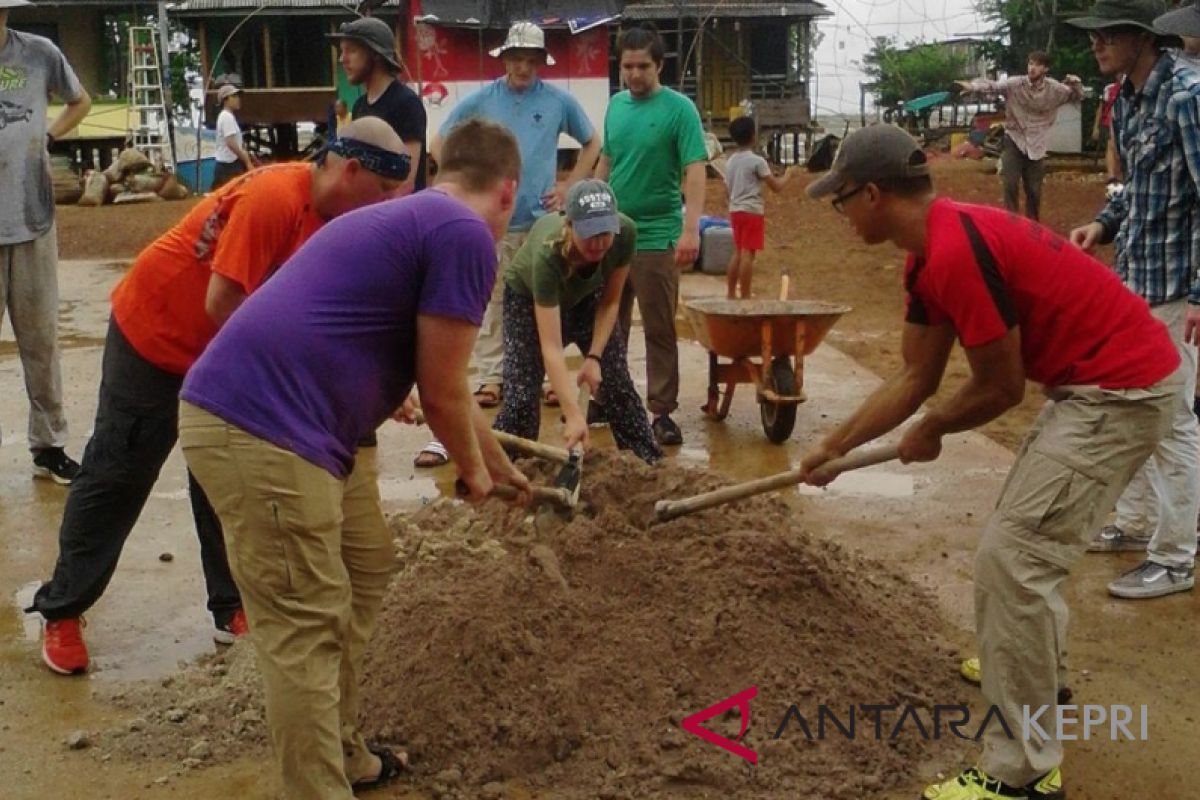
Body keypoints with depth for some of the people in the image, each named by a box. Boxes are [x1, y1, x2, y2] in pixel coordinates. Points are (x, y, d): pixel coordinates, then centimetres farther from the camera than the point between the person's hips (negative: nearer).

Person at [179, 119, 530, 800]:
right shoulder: (467, 235, -9)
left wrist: (501, 464, 44)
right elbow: (441, 393, -5)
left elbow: (442, 385, 34)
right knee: (307, 631, -2)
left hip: (283, 421, 11)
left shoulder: (411, 220, 22)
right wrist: (473, 470, 15)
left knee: (367, 565, 21)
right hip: (260, 430, -11)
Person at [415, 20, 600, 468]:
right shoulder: (479, 101, 3)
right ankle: (490, 375, 10)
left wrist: (569, 189, 7)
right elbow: (439, 145, 10)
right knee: (491, 300, 1)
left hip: (541, 221, 0)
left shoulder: (559, 103, 4)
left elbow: (592, 144, 15)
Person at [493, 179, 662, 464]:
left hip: (585, 297, 3)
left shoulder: (626, 233, -34)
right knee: (522, 393, -14)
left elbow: (610, 301, -16)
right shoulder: (547, 254, -44)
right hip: (528, 298, -3)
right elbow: (550, 348, -46)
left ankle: (651, 464, 12)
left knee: (618, 381, -2)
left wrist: (594, 357, -24)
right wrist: (573, 414, -52)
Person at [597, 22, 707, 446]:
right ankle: (606, 399, 26)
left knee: (659, 331, 1)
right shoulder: (615, 105, 9)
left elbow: (694, 171, -16)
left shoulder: (679, 109, -9)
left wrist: (691, 229, -28)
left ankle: (662, 412, 7)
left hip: (657, 237, -6)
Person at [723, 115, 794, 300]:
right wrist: (787, 175, 9)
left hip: (735, 210, 8)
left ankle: (731, 293, 18)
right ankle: (745, 297, -6)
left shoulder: (730, 161, 10)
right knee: (748, 253, -6)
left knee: (738, 252, 15)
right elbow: (777, 187, -10)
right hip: (752, 211, -7)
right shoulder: (757, 161, -11)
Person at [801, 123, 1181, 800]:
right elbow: (915, 379, 14)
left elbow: (1001, 389, -17)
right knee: (1027, 530, 26)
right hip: (1107, 381, 11)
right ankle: (1035, 672, 48)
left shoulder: (954, 252, -24)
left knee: (1013, 554, -11)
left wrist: (930, 431, 1)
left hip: (1123, 389, -11)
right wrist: (835, 447, 17)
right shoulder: (931, 255, 8)